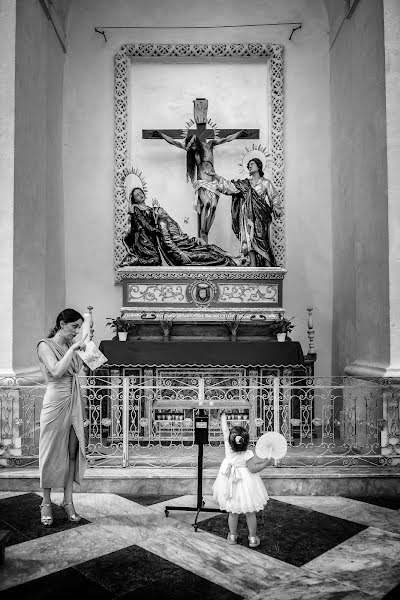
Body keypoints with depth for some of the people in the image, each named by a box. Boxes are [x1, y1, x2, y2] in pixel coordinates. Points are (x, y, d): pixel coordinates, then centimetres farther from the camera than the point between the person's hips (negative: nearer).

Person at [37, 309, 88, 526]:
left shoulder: (71, 345, 11)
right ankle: (46, 504, 18)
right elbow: (56, 371, -22)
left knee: (73, 452, 7)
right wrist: (73, 349, -19)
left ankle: (68, 501, 18)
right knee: (51, 453, 4)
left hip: (74, 402, 6)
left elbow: (77, 369, 8)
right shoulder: (45, 345, -7)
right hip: (55, 402, -6)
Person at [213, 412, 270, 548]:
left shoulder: (228, 446, -19)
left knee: (232, 512, 18)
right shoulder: (247, 454, -25)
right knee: (250, 513, 14)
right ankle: (253, 538, 25)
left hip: (230, 482, 3)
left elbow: (225, 429, -7)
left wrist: (223, 416, 5)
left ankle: (232, 535, 30)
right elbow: (253, 469, -18)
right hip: (245, 482, -3)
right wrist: (267, 462, -10)